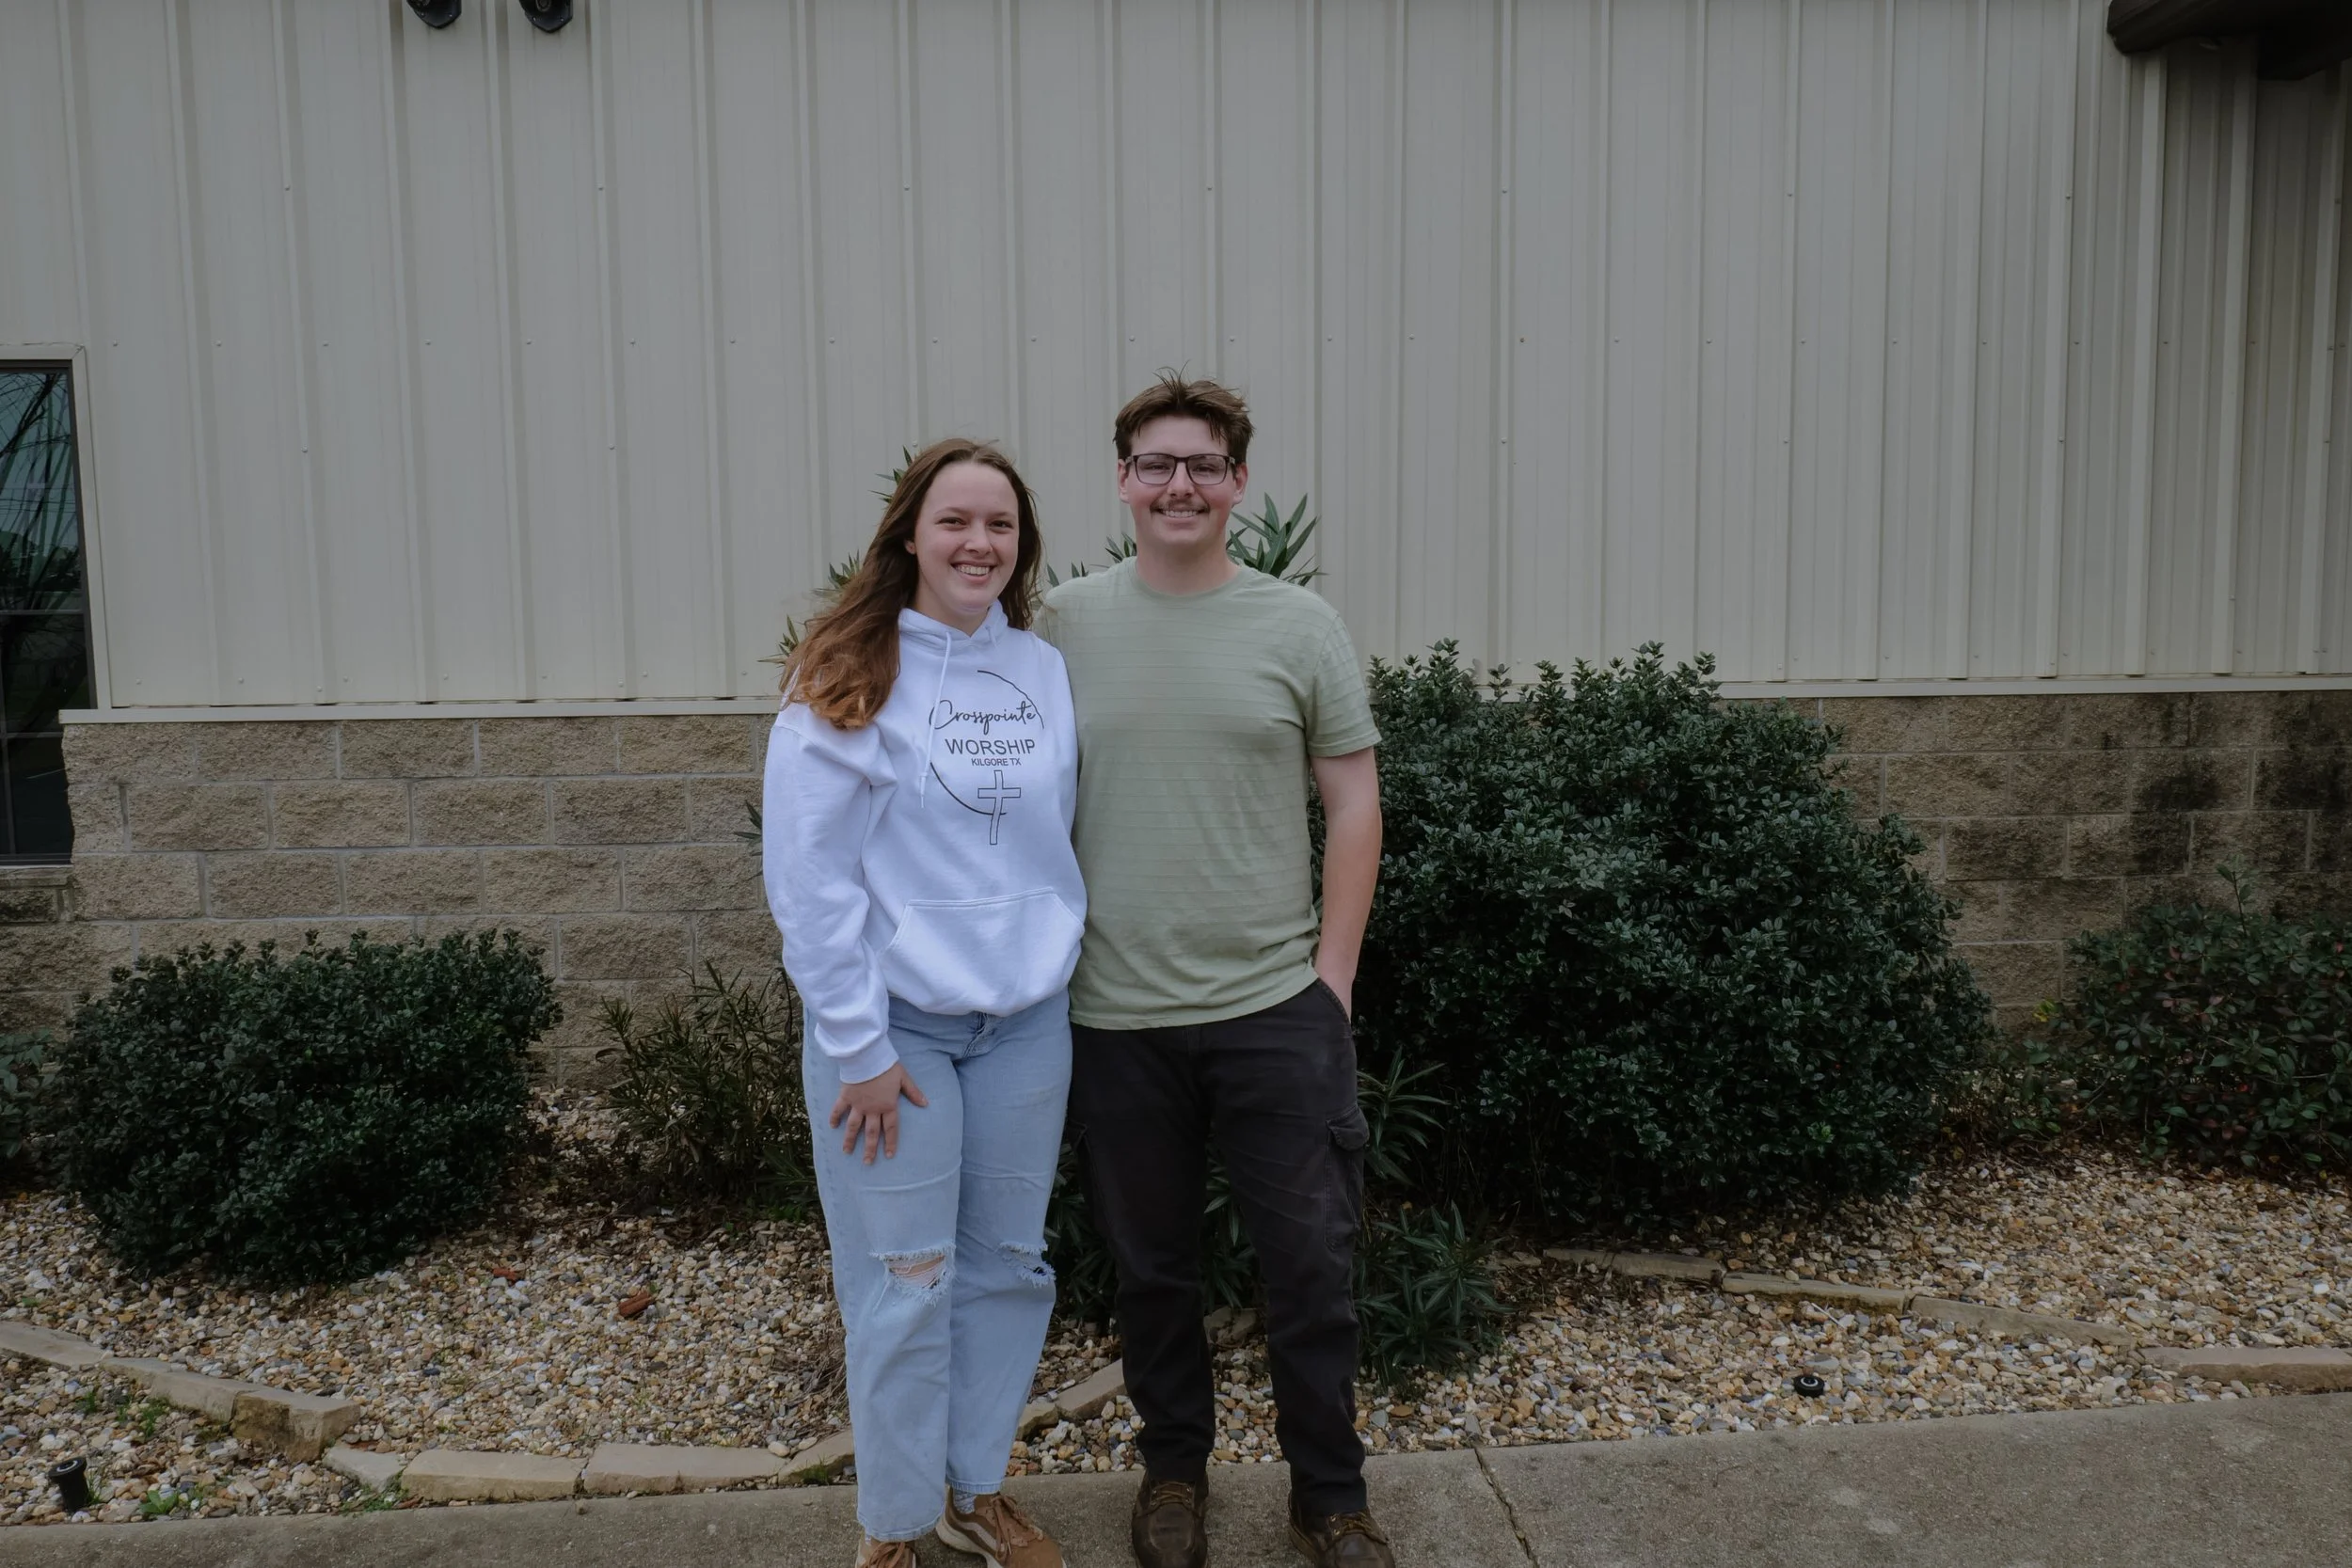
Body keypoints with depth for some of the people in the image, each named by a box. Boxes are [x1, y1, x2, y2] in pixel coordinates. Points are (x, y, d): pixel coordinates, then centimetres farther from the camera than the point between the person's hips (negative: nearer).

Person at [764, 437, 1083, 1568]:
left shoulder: (1046, 673, 4)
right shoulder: (847, 677, -10)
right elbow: (808, 873, -13)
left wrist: (1057, 956, 7)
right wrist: (857, 1044, -13)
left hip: (1028, 1021, 5)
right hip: (893, 1023, -5)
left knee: (1009, 1265, 15)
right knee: (906, 1287, 4)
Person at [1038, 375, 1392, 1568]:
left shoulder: (1298, 626, 0)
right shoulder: (1063, 627, 1)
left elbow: (1354, 805, 2)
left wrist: (1332, 972, -3)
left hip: (1276, 1009, 0)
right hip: (1115, 1016, 1)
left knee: (1311, 1265, 8)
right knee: (1150, 1267, 16)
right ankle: (1173, 1467, 39)